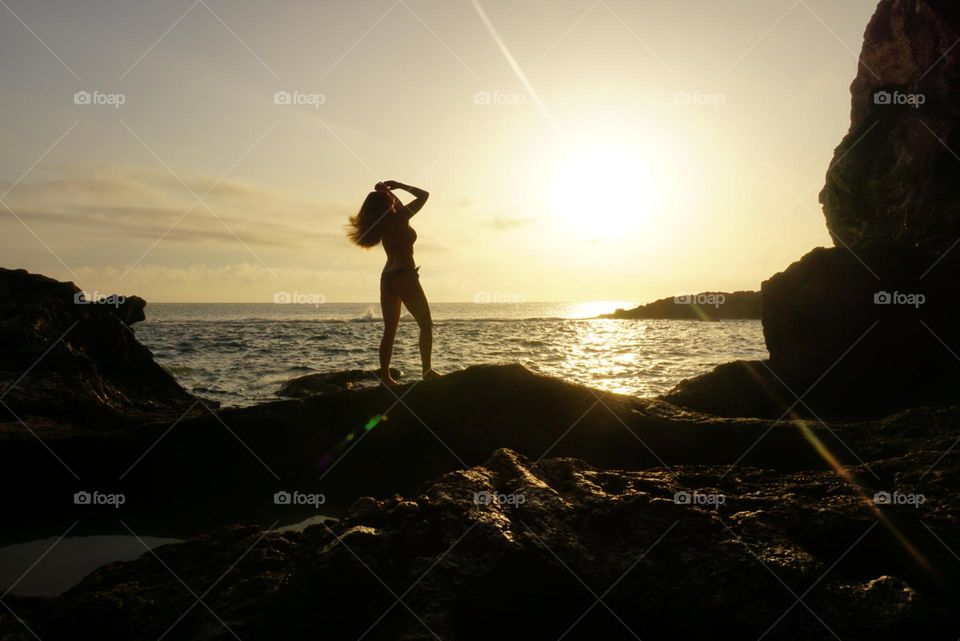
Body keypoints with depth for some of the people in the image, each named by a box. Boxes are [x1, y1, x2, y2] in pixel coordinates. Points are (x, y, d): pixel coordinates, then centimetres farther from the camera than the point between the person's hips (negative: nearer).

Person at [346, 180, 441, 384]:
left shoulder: (382, 222, 9)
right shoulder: (399, 218, -11)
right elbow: (424, 195, -4)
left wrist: (384, 192, 16)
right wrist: (398, 185, 2)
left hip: (387, 277, 8)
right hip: (404, 276, -8)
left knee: (389, 330, 8)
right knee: (426, 324, -1)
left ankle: (385, 375, 5)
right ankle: (427, 370, -8)